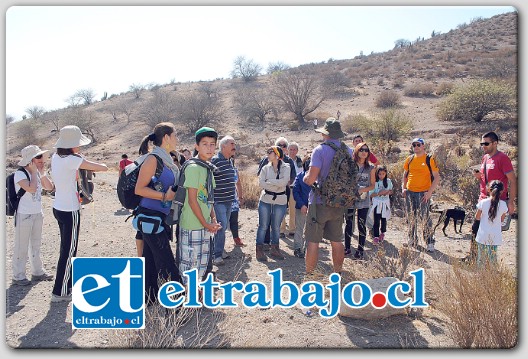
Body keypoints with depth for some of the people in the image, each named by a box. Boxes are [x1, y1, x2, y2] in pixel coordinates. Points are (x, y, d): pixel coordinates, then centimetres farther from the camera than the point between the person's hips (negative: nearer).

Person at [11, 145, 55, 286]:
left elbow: (50, 187, -2)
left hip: (38, 214, 7)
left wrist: (43, 172, -9)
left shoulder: (37, 173, 5)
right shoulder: (20, 174, -16)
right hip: (24, 215, -7)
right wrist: (34, 171, -20)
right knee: (21, 246, 2)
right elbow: (31, 189, -30)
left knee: (36, 244, 17)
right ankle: (18, 276, 14)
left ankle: (37, 272, 29)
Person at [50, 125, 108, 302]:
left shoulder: (56, 157, 4)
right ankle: (60, 292, 13)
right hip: (70, 211, -8)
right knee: (68, 251, 3)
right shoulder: (72, 160, -20)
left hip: (58, 207, 8)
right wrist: (93, 166, 5)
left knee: (67, 248, 19)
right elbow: (104, 168, -17)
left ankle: (68, 283, 33)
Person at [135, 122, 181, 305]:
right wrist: (165, 196, -21)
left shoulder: (166, 159, 13)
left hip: (160, 217, 9)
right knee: (166, 262, -3)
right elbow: (139, 189, -18)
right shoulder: (153, 159, -14)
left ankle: (150, 297, 28)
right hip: (151, 216, -9)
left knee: (151, 259, 17)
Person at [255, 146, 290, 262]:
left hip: (280, 201, -1)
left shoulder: (286, 168, -1)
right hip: (265, 200, 1)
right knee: (263, 226, 2)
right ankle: (259, 250, 9)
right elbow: (261, 183, -7)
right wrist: (277, 185, -13)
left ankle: (274, 250, 23)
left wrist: (269, 181, -11)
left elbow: (284, 182, -17)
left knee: (276, 227, 9)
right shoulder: (266, 168, 5)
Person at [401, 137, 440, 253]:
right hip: (409, 192, 5)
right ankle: (413, 240, 25)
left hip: (423, 193, -5)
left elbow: (437, 177, -4)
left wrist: (430, 192, -13)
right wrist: (403, 188, 5)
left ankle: (430, 242, 4)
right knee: (410, 218, 11)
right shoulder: (409, 159, 9)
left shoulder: (429, 159, -4)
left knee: (424, 218, -7)